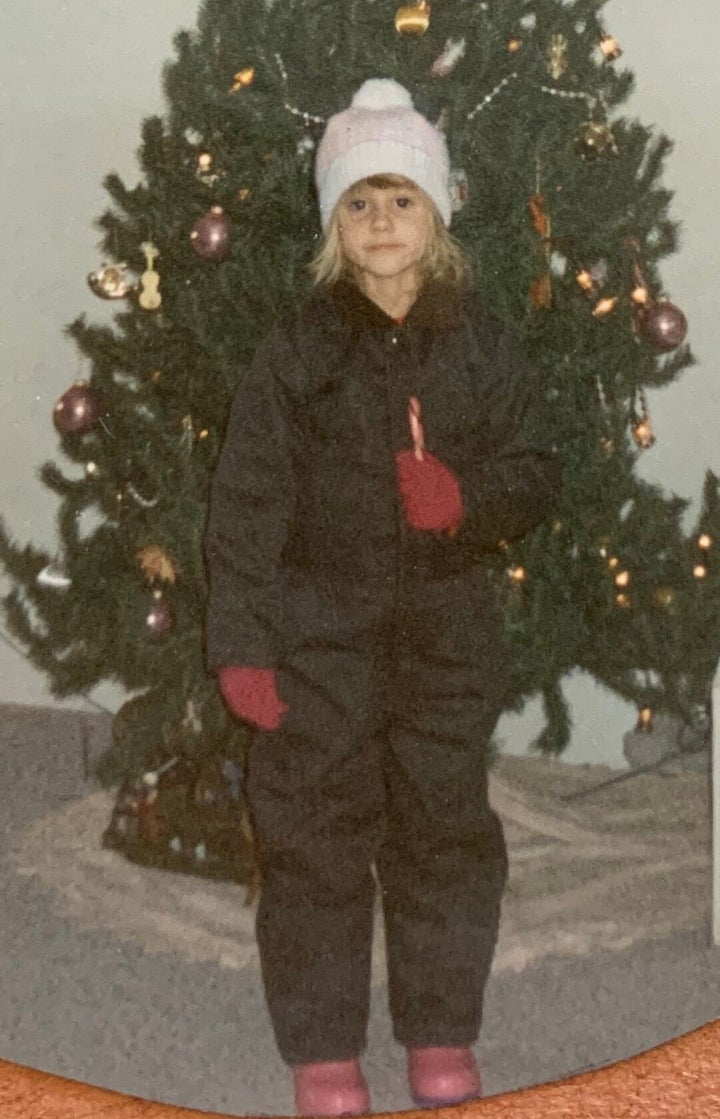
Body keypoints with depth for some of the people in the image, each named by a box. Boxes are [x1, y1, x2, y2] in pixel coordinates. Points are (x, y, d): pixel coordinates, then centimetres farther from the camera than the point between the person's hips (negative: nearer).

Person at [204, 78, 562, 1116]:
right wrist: (241, 644, -9)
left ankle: (442, 1030, 27)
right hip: (319, 635, -2)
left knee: (446, 831, 9)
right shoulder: (296, 351, -3)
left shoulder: (483, 348, 2)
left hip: (447, 636, 2)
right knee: (316, 838, 3)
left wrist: (468, 496, -14)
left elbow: (536, 475, 8)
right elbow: (245, 503, -5)